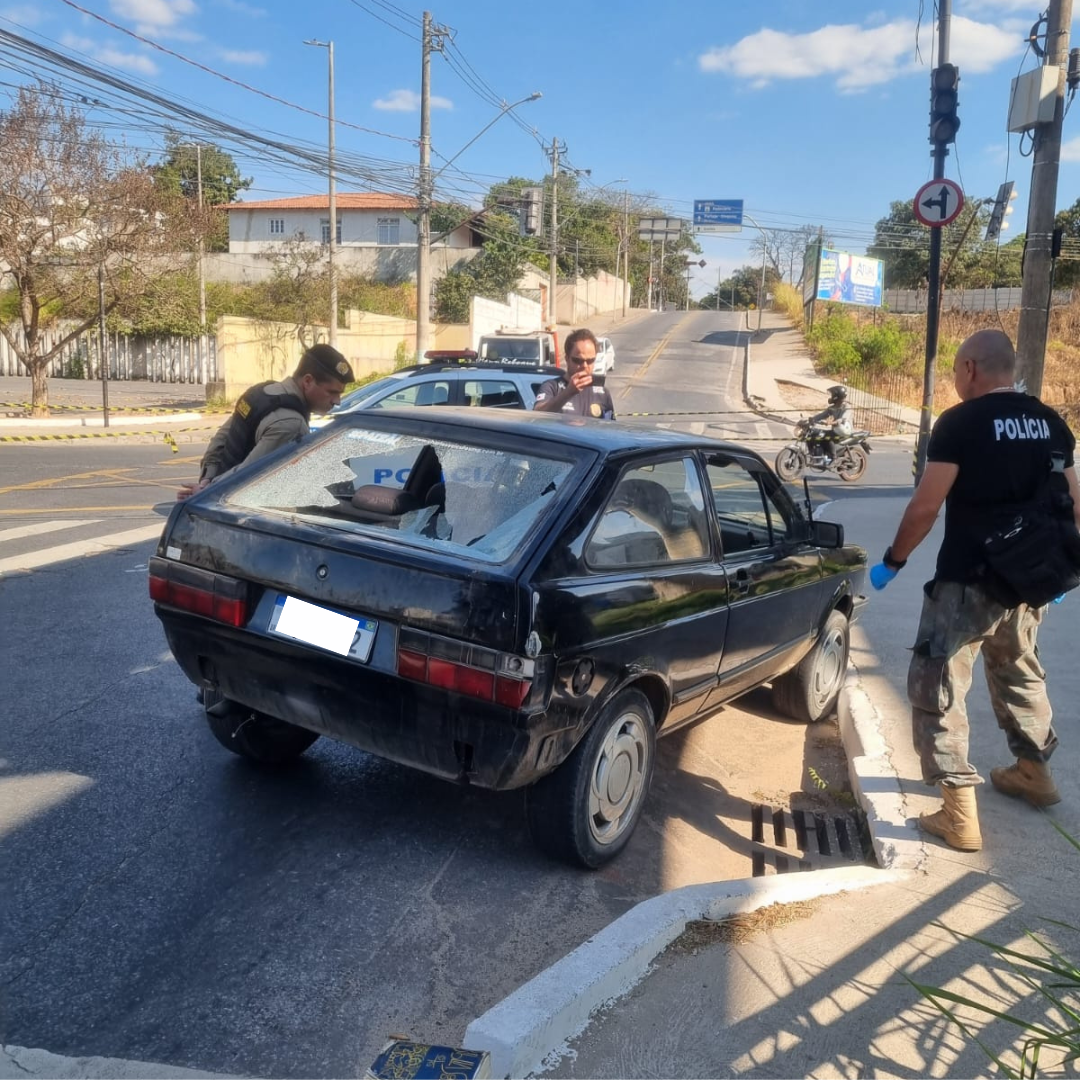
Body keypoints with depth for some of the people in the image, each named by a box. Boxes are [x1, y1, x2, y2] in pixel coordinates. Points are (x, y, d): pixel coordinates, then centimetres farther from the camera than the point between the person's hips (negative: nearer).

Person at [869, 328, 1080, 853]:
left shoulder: (960, 422, -14)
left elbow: (925, 505, -16)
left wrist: (893, 560, -3)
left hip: (967, 583, -7)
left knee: (937, 689, 3)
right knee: (1019, 674, 28)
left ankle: (959, 813, 3)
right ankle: (1033, 771, 44)